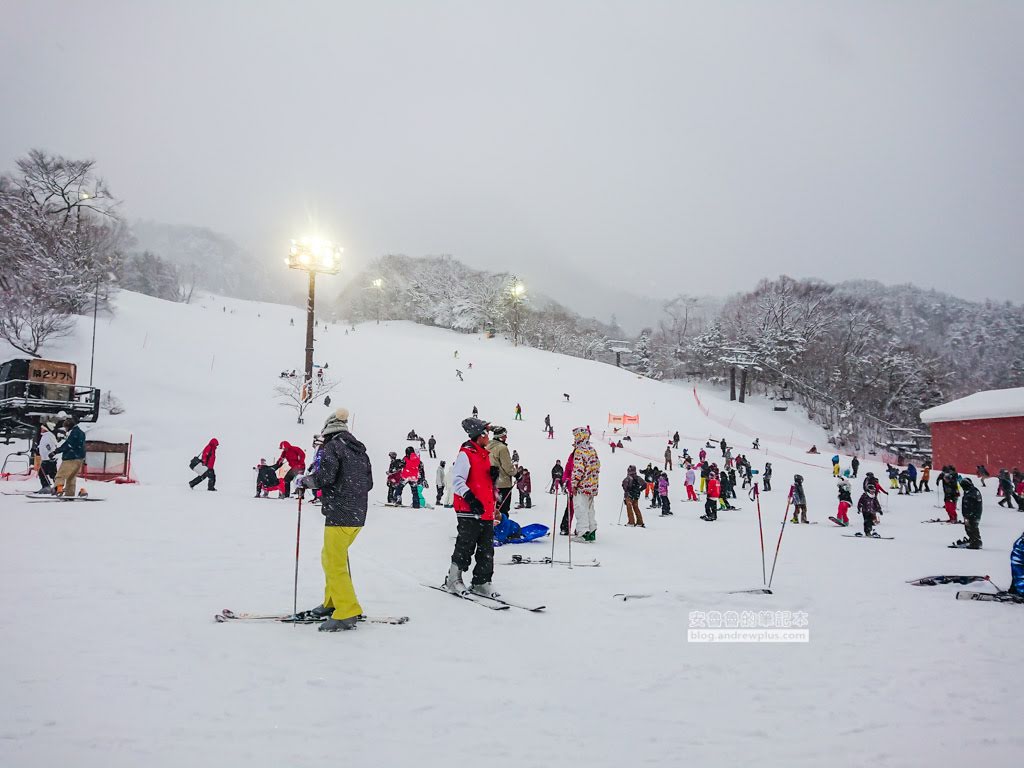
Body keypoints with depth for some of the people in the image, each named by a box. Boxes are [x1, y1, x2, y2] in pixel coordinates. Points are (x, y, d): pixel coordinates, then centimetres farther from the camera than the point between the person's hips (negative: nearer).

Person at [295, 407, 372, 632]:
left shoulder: (333, 446, -7)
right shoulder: (360, 450, 16)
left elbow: (324, 476, -20)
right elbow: (369, 483, 18)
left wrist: (303, 481, -3)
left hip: (339, 514, -9)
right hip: (358, 514, 9)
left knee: (335, 563, -5)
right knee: (330, 556, 21)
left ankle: (347, 613, -5)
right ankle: (332, 602, 28)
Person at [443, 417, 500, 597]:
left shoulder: (485, 454, 17)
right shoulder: (466, 454, -10)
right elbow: (457, 480, -17)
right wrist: (470, 498, -27)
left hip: (486, 511, 8)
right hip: (469, 512, -8)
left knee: (486, 550, 9)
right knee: (465, 547, 0)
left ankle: (481, 582, 19)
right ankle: (453, 579, 15)